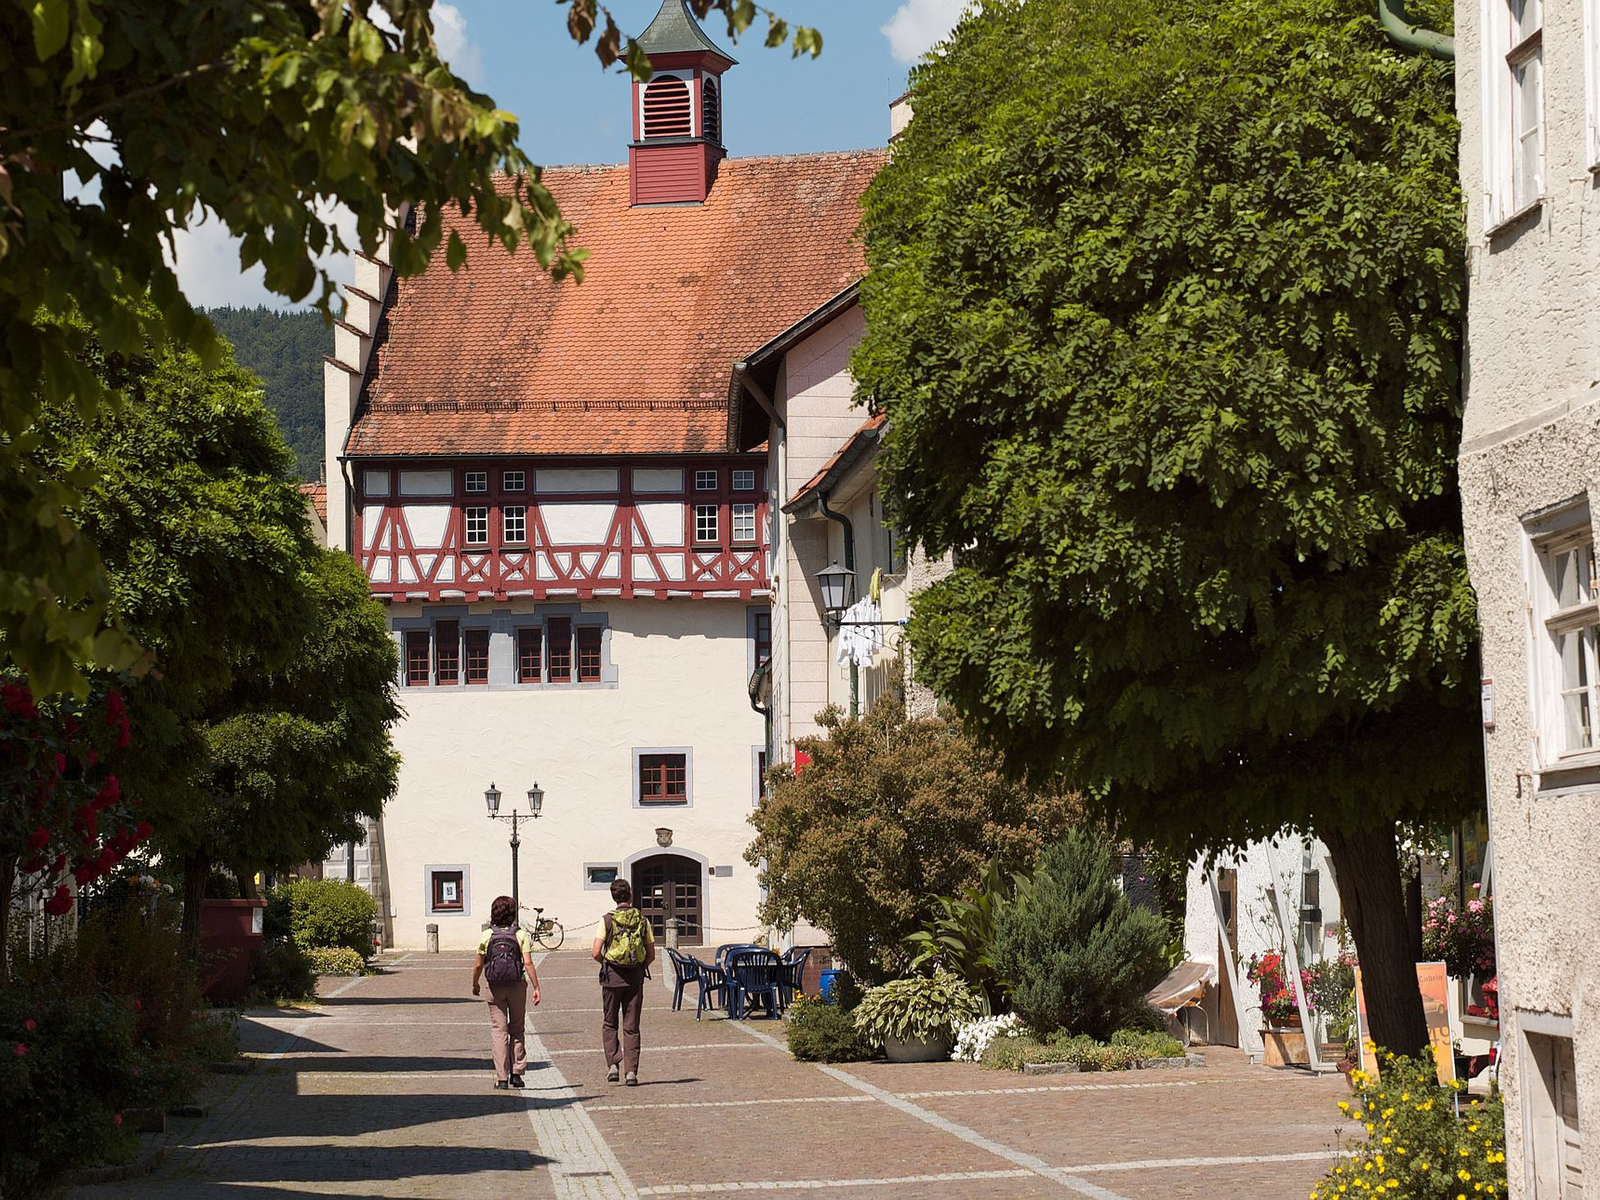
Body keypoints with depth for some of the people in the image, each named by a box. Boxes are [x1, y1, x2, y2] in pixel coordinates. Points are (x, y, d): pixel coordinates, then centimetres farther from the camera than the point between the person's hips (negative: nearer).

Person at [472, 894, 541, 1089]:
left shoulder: (487, 935, -2)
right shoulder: (521, 935, -4)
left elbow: (478, 965, 2)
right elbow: (528, 963, -11)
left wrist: (475, 985, 19)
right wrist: (536, 988, -8)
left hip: (495, 987, 0)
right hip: (517, 985, 0)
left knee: (498, 1031, 3)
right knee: (517, 1030, 14)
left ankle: (502, 1078, 0)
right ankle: (516, 1073, 10)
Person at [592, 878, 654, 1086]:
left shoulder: (607, 920, -5)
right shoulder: (642, 920, 2)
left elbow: (596, 952, -10)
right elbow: (651, 955, 4)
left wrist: (605, 964, 11)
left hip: (612, 976, -1)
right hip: (635, 978, 1)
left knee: (609, 1023, 13)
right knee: (631, 1027, 6)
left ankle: (612, 1063, -1)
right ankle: (631, 1071, 1)